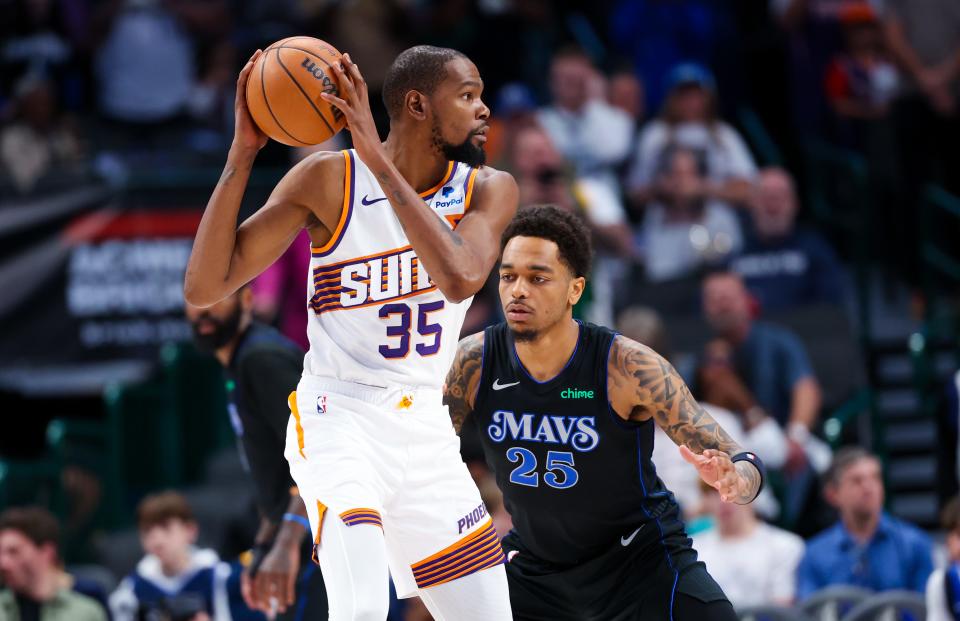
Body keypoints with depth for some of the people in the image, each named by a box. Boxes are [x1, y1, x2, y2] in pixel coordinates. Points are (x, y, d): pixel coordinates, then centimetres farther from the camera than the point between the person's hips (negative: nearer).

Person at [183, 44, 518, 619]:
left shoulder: (489, 190, -2)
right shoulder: (328, 180, -10)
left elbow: (460, 278, -25)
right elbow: (204, 288, -13)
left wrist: (378, 161, -27)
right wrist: (243, 153, -21)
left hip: (427, 430, 5)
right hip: (340, 418, -4)